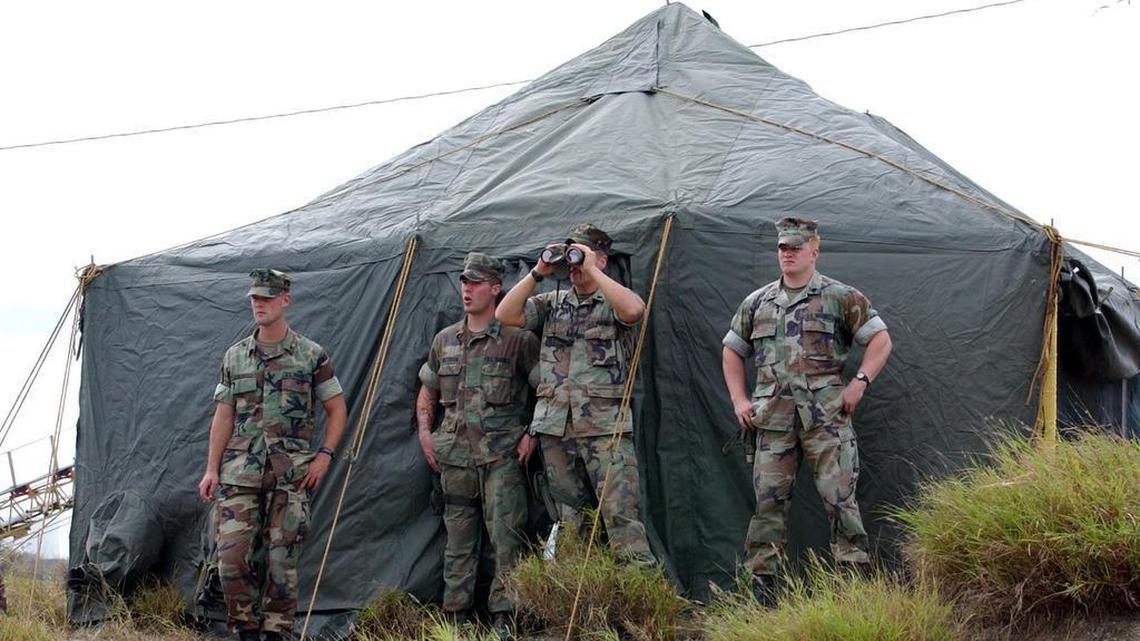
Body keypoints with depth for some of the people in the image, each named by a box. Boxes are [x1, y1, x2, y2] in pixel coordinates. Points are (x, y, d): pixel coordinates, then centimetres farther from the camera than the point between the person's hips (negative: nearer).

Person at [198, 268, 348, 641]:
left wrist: (324, 456, -4)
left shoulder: (312, 356, 3)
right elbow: (223, 416, 11)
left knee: (282, 560, -1)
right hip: (240, 473, 2)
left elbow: (337, 410, 8)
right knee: (232, 554, -6)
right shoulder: (235, 357, 10)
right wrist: (212, 468, 4)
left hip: (290, 474, -2)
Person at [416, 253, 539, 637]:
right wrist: (425, 432, 11)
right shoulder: (444, 341, 12)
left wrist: (532, 434, -8)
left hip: (502, 454, -5)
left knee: (506, 535, -7)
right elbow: (427, 392, 24)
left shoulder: (518, 339, -3)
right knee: (458, 537, 9)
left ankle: (503, 616, -2)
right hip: (454, 454, 5)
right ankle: (454, 614, 15)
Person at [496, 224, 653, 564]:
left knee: (620, 513, -12)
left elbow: (633, 310, -22)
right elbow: (506, 315, 5)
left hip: (605, 427, -5)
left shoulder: (612, 302, 2)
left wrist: (592, 271, -16)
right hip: (556, 426, 5)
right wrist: (538, 272, -1)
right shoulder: (552, 304, 16)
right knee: (572, 515, 11)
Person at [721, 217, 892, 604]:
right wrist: (739, 400, 13)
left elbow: (880, 340, 3)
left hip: (826, 414, -3)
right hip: (772, 417, 3)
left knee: (839, 497, -6)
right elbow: (732, 351, 24)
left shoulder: (841, 297, 4)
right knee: (768, 500, 3)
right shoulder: (757, 303, 15)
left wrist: (859, 383, -8)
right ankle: (760, 586, 8)